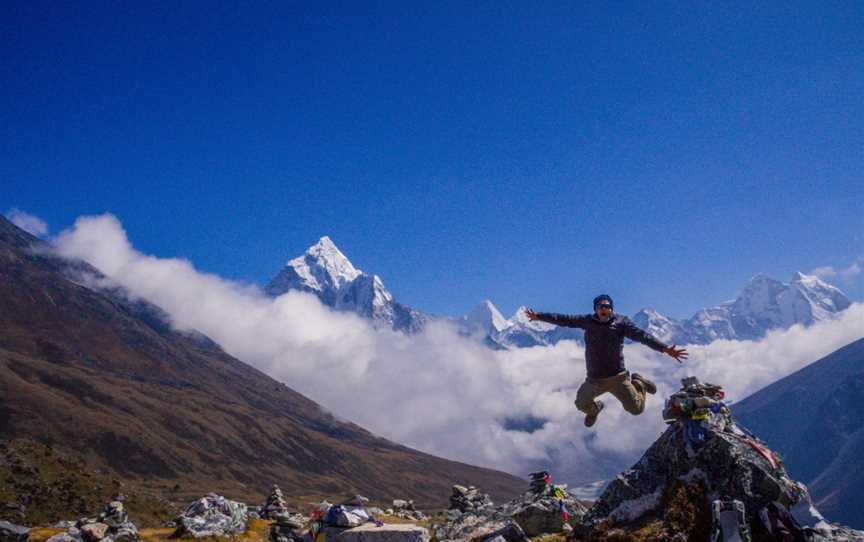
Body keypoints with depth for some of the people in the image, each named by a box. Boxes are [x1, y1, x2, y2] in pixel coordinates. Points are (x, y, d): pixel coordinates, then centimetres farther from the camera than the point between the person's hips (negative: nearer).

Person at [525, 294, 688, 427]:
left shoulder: (621, 323, -12)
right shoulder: (588, 321, -4)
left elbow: (642, 335, -21)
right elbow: (564, 319, 0)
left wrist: (665, 349, -32)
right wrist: (539, 316, 0)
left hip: (617, 377, -2)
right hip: (594, 379, 2)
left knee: (636, 409, 2)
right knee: (582, 404, 12)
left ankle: (638, 383, 34)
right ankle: (594, 409, 51)